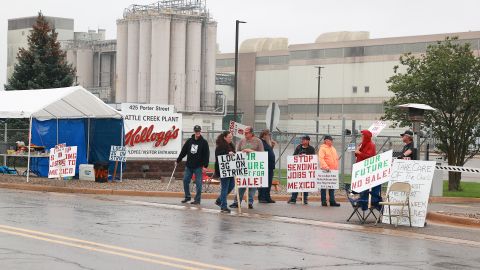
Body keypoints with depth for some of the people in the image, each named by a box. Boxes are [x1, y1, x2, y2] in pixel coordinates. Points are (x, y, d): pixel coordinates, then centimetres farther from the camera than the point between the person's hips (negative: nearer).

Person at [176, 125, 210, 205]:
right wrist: (178, 160, 12)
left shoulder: (204, 142, -3)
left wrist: (205, 165, -13)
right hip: (188, 165, 4)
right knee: (185, 181, 6)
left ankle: (197, 199, 4)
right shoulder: (189, 141, 8)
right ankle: (187, 197, 20)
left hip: (198, 166, -4)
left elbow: (206, 154, -6)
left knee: (198, 183, -2)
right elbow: (183, 151, 13)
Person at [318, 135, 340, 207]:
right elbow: (321, 159, -18)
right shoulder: (322, 148, -6)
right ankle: (323, 201, 3)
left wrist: (336, 168, 15)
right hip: (325, 171, -7)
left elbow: (336, 159, 24)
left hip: (333, 170, 7)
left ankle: (332, 201, 10)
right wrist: (326, 166, -29)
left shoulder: (333, 148, 18)